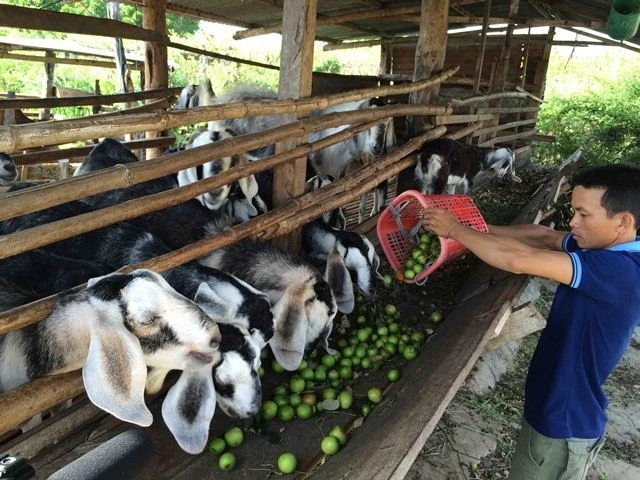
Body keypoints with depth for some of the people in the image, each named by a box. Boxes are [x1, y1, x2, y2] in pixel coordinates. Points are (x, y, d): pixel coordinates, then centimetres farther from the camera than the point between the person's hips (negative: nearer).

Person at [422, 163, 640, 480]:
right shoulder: (605, 246, -4)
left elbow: (520, 260, -38)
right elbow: (545, 236, 5)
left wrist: (454, 229, -27)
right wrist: (484, 231, -5)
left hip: (566, 422, -8)